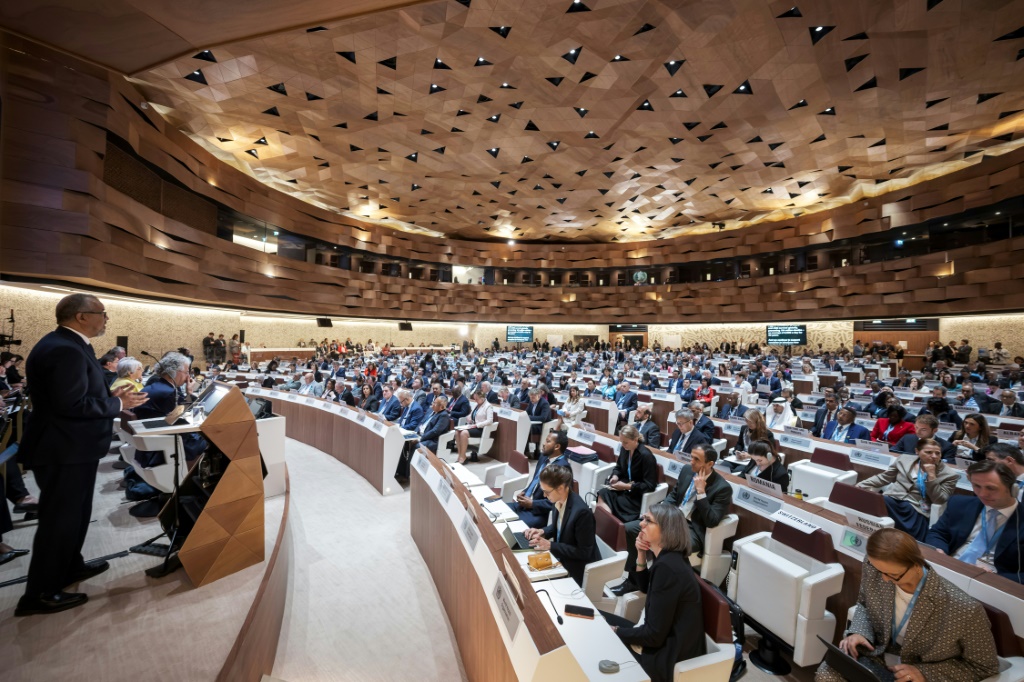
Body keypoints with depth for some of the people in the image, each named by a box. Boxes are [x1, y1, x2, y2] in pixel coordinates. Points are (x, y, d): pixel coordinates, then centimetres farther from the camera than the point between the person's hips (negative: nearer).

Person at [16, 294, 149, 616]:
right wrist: (117, 404, -17)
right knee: (60, 517, 2)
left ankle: (69, 566, 40)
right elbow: (71, 404, -29)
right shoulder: (65, 350, -25)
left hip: (70, 446, 11)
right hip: (64, 450, -11)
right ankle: (39, 594, 17)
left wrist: (111, 397, 6)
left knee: (74, 512, 23)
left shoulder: (65, 345, 9)